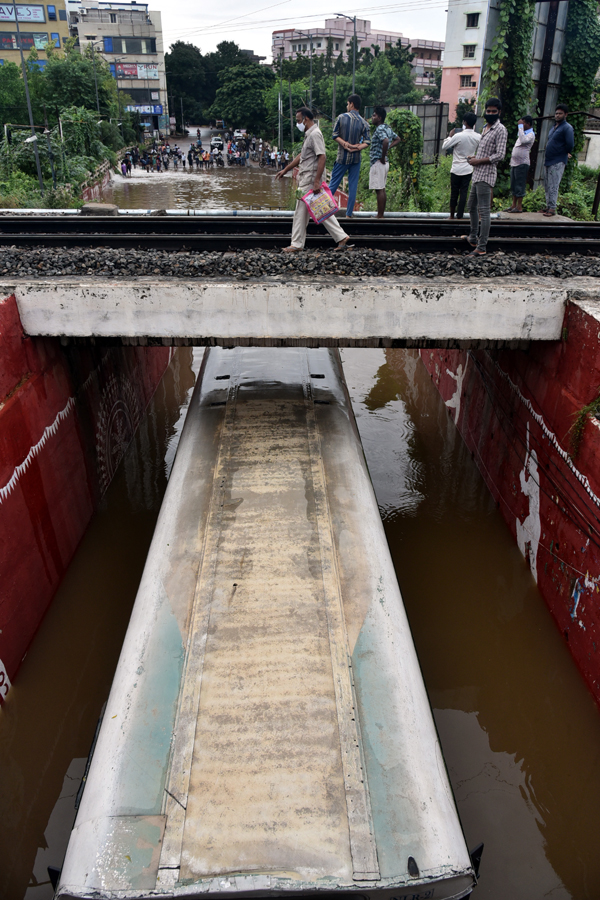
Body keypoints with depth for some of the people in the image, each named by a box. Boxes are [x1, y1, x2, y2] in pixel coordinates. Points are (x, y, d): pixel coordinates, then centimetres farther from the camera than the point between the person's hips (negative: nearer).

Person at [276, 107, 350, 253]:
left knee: (301, 211, -3)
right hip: (305, 178, 10)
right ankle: (341, 237, 11)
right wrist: (285, 170, 28)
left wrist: (316, 181, -27)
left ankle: (297, 244, 5)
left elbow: (322, 157, -22)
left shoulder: (315, 134, -14)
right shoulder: (309, 134, 18)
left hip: (310, 179, -10)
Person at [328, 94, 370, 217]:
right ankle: (349, 213, 7)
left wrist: (345, 144, -7)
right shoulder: (363, 122, -3)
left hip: (342, 156, -1)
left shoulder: (341, 117, -6)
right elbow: (367, 142, -7)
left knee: (334, 183, 6)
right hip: (356, 157, 1)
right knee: (353, 186, 6)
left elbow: (335, 135, -5)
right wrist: (356, 147, -13)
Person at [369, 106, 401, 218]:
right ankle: (380, 215, 18)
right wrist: (387, 148, 15)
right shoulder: (387, 128, 14)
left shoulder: (380, 129, -14)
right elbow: (397, 139, 26)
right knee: (382, 189, 12)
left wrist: (383, 157, -22)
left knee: (379, 190, -8)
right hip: (384, 163, 10)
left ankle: (380, 216, -8)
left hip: (378, 163, -10)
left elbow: (385, 141, -32)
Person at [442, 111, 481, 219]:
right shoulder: (478, 137, -2)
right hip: (469, 169, 3)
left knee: (454, 193, 6)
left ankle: (452, 215, 15)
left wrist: (450, 136, 6)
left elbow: (444, 146, -7)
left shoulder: (458, 136, -16)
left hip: (457, 169, -3)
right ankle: (460, 216, 7)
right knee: (464, 193, 7)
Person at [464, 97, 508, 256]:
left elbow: (500, 155, -17)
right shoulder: (486, 128, 19)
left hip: (486, 175, -10)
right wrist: (474, 158, 11)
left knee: (484, 211, -11)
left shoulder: (500, 130, -9)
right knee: (472, 208, 19)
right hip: (477, 175, 10)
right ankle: (473, 238, 35)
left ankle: (481, 247, -12)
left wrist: (478, 161, -15)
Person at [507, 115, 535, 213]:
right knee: (513, 186, 10)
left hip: (522, 163, -10)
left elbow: (523, 140, -29)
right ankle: (514, 205, 16)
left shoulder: (531, 135, -9)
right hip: (514, 163, 10)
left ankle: (519, 207, -6)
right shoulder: (523, 133, 21)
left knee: (520, 186, -8)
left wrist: (520, 126, -22)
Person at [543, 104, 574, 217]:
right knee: (547, 186, 12)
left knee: (553, 186, -11)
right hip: (548, 161, 9)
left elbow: (570, 144, -16)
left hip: (558, 162, -9)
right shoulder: (554, 127, 18)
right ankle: (548, 206, 19)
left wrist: (565, 153, 0)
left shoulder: (567, 128, -8)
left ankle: (552, 209, -10)